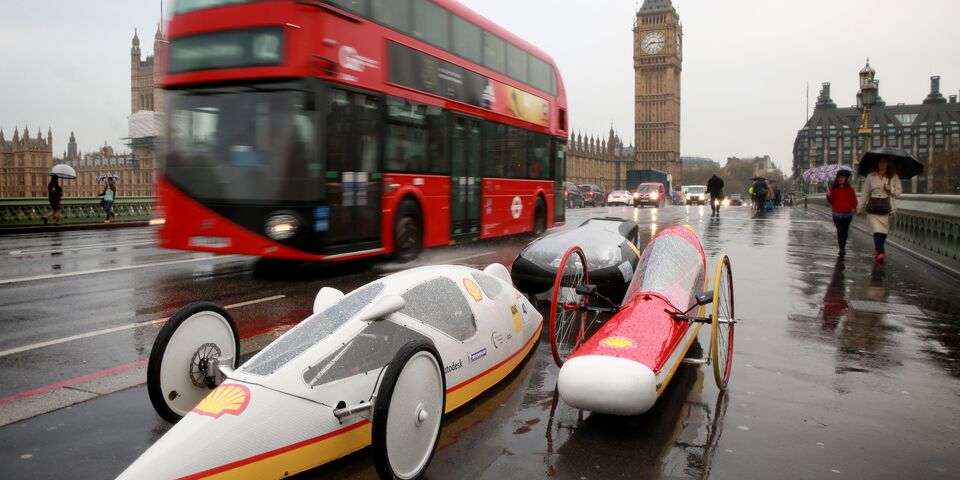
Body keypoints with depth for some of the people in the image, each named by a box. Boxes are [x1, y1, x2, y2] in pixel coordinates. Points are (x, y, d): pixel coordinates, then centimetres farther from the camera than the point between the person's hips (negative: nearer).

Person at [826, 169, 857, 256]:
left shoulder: (850, 189, 2)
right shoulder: (834, 189, 3)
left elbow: (854, 200, 1)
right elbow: (831, 201, 4)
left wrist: (853, 207, -16)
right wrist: (829, 196, -15)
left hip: (847, 213, 1)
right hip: (837, 213, -1)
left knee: (845, 231, 11)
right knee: (840, 231, -9)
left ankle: (842, 247, 25)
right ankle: (841, 249, -10)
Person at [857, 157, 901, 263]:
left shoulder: (894, 177, 5)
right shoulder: (871, 176, 4)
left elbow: (898, 192, 6)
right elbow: (865, 193, 7)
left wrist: (891, 189, -15)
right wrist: (860, 208, 5)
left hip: (887, 208, 1)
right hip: (873, 208, -1)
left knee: (884, 233, 5)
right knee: (877, 231, -15)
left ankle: (877, 250, 24)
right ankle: (881, 253, -20)